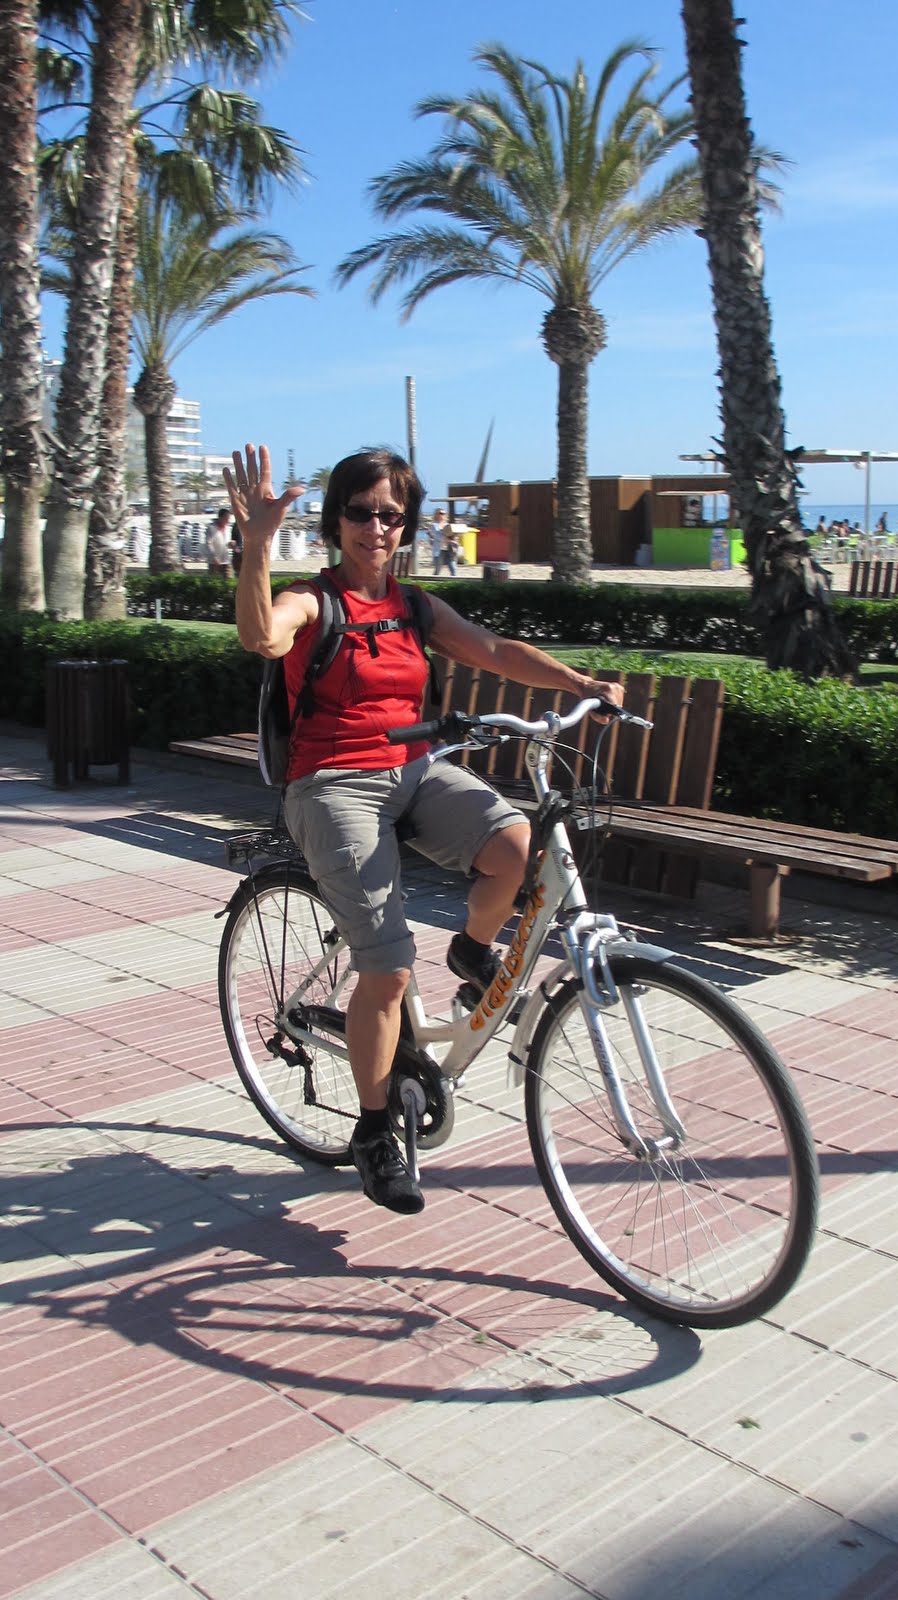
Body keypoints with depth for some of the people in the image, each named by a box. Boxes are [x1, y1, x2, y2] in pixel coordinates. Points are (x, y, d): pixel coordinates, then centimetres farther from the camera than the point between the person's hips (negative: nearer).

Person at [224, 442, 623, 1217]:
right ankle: (375, 1133, 7)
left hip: (415, 770, 5)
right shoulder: (312, 602, -3)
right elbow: (261, 636, -26)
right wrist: (257, 544, -39)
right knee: (389, 968, -14)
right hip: (335, 786, -5)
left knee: (515, 840, -27)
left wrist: (581, 683, -14)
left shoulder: (415, 608, 13)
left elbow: (495, 650, 0)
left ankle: (474, 950, 6)